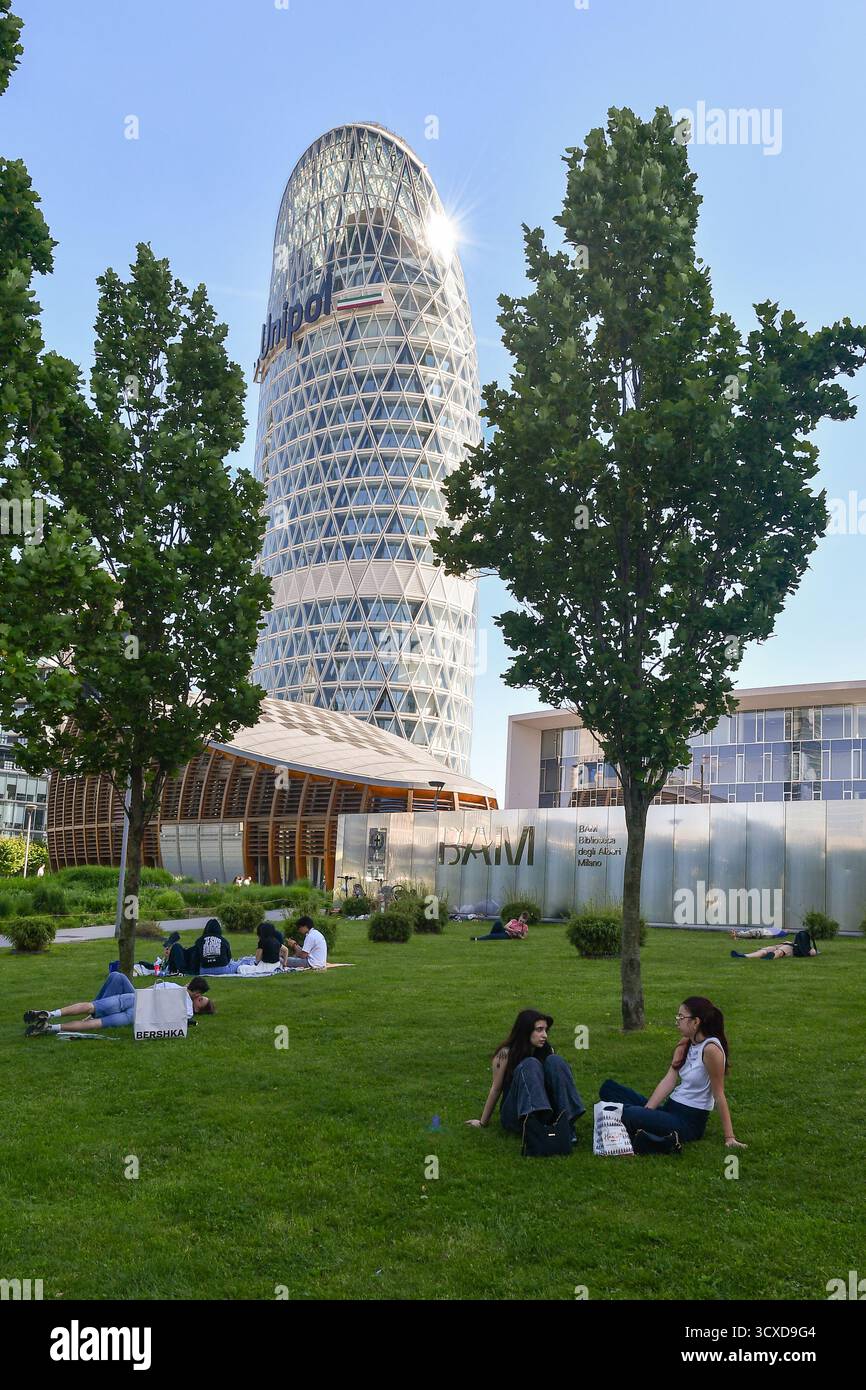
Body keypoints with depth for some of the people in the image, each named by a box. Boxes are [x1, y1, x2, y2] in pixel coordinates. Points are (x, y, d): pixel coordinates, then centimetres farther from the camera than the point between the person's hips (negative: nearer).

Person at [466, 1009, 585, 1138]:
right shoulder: (506, 1054, -11)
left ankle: (566, 1124, -29)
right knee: (530, 1065, -28)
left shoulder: (547, 1051, 1)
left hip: (545, 1111, 4)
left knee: (555, 1061, -19)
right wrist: (483, 1122, 6)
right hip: (516, 1115, -4)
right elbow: (496, 1089, -3)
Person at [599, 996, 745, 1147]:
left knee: (630, 1115, -33)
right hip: (670, 1109, 9)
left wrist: (730, 1138, -11)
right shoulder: (685, 1044, 8)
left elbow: (719, 1094, -14)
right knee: (608, 1088, 0)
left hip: (691, 1121, -9)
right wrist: (646, 1111, -10)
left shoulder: (710, 1048, -17)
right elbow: (668, 1081, 1)